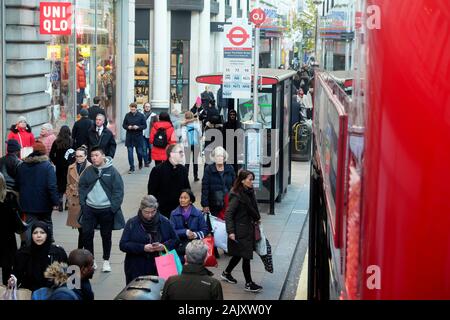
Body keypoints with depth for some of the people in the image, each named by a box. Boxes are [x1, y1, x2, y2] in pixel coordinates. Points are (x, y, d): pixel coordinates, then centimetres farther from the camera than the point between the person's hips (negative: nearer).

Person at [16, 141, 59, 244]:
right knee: (47, 224, 16)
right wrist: (55, 201, -13)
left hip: (28, 204, 2)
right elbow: (52, 186, -19)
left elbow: (18, 185, 10)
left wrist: (22, 200, 18)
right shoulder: (48, 166, -13)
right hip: (44, 204, -2)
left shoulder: (22, 166, 3)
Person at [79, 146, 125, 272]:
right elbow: (81, 187, 8)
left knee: (106, 236, 9)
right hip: (90, 209, 2)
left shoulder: (112, 172, -6)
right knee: (87, 234, 2)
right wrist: (83, 203, -2)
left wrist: (113, 207, -12)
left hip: (107, 210, -2)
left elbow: (118, 191, -6)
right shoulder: (88, 171, 3)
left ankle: (106, 261, 22)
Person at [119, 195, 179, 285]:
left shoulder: (164, 222, 5)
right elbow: (123, 245, -5)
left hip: (160, 268, 1)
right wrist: (143, 248, -17)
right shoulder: (132, 223, 0)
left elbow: (175, 240, 11)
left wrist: (164, 246, -11)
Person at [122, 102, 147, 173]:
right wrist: (128, 127, -13)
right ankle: (131, 167, 4)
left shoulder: (141, 116, -3)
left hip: (138, 136, -1)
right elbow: (123, 125, 8)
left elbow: (145, 126, -2)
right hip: (129, 137, 1)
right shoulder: (127, 115, 2)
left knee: (139, 152, 10)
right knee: (130, 152, -3)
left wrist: (138, 127, -19)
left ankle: (140, 164, 37)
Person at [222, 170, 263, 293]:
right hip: (240, 231, -9)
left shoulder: (249, 193, 4)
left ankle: (226, 273, 38)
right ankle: (248, 283, 9)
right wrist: (230, 231, -26)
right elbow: (228, 214, -21)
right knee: (246, 256, -1)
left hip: (248, 229, 9)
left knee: (238, 254, 20)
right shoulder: (237, 196, -20)